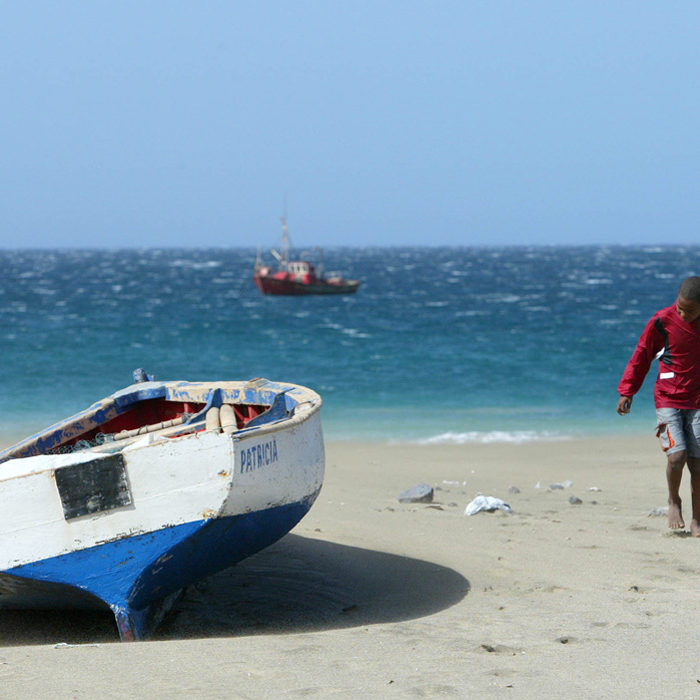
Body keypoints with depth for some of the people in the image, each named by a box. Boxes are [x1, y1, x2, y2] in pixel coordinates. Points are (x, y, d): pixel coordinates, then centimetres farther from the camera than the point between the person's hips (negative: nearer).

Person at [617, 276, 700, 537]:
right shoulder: (662, 321, -7)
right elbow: (641, 356, 3)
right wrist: (627, 390, 1)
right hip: (668, 399, -2)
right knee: (677, 455, -17)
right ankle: (674, 502, 11)